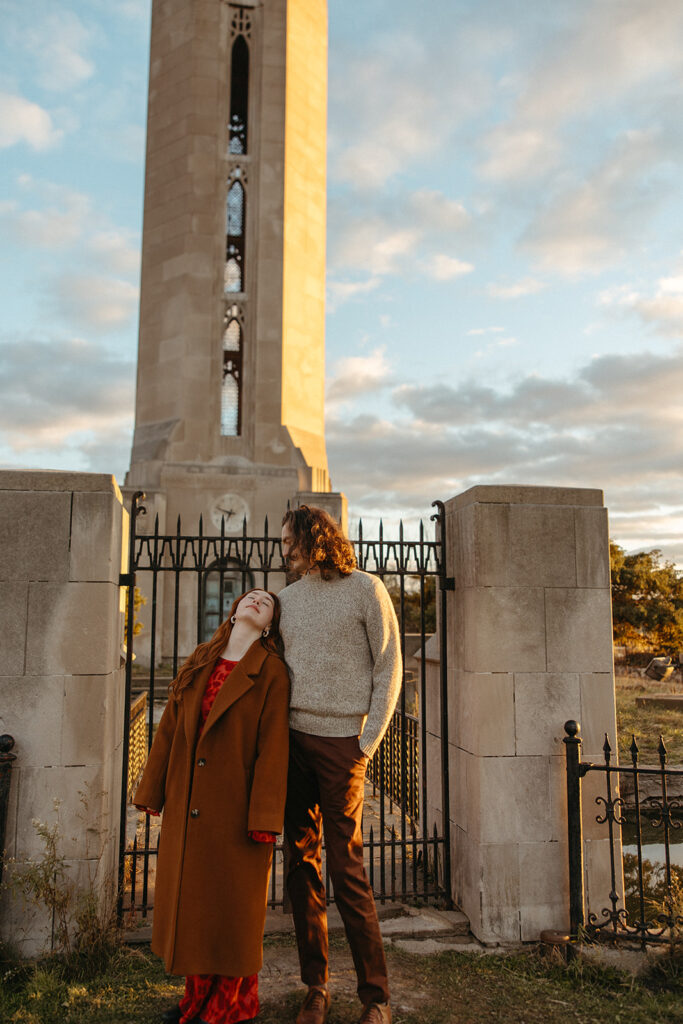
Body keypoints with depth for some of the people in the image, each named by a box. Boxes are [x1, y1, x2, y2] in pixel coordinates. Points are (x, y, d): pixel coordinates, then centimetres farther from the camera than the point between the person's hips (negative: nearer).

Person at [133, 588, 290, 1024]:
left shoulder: (272, 673, -7)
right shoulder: (198, 664, 8)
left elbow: (273, 747, -12)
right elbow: (170, 729, 10)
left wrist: (264, 819, -15)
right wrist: (152, 792, 9)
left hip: (235, 809, -5)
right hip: (187, 809, 5)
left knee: (233, 905, 7)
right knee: (189, 901, 16)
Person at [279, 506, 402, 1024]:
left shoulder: (365, 589, -2)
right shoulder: (288, 598, 13)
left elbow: (388, 668, -3)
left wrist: (368, 743, -8)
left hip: (341, 741, -5)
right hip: (292, 738, 5)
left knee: (347, 868, -1)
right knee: (301, 863, 9)